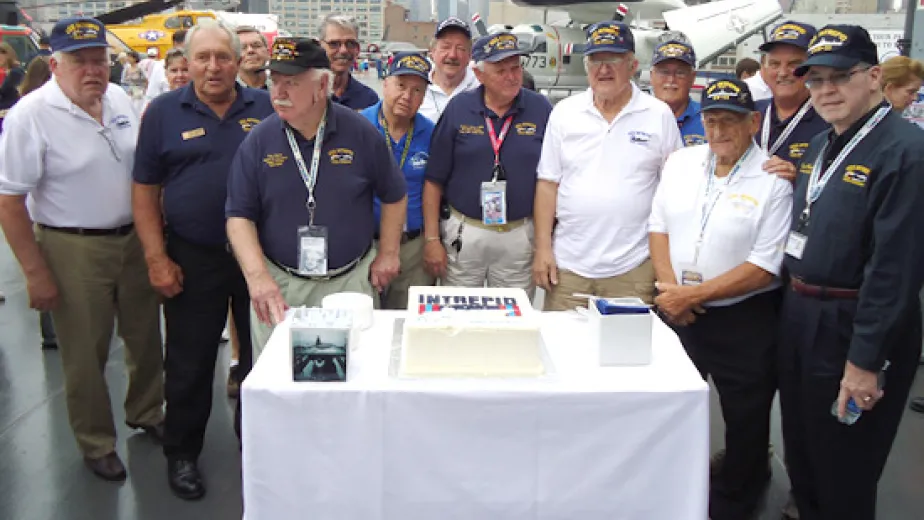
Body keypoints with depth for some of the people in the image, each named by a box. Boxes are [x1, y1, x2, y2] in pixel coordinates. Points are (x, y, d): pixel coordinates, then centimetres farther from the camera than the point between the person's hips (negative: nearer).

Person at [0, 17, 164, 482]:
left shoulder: (120, 100, 3)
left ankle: (145, 412, 41)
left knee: (146, 335, 17)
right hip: (74, 250, -5)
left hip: (134, 238, 6)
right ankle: (97, 445, 27)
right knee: (86, 355, 8)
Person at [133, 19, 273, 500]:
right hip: (192, 260, -1)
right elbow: (145, 190, 0)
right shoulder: (164, 112, -1)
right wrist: (156, 258, -7)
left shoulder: (266, 108, 2)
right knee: (189, 364, 9)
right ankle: (181, 453, 28)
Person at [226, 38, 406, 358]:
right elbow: (239, 216, -4)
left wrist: (388, 254, 3)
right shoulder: (258, 141, -4)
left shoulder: (361, 133, -4)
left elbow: (394, 196, 7)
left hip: (350, 283, 0)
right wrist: (257, 275, -16)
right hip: (279, 285, 0)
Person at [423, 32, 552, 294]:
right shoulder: (458, 108, -2)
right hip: (463, 233, 0)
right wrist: (432, 239, -3)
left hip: (519, 235, 1)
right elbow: (434, 180, 0)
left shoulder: (540, 109, -1)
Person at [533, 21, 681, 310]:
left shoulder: (660, 115, 1)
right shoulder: (564, 112, 4)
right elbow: (548, 183, 5)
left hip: (633, 267, -1)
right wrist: (543, 248, -1)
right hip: (567, 264, 1)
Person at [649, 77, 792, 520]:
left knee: (745, 418, 11)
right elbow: (658, 225, 5)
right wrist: (670, 288, -10)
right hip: (676, 312, 5)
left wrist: (693, 295, -19)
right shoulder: (680, 161, 4)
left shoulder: (774, 181, -13)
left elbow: (765, 267, -16)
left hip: (744, 319, -4)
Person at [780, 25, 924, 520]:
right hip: (798, 315, 8)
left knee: (842, 479, 9)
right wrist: (794, 302, 13)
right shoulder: (819, 146, 10)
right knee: (800, 458, 22)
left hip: (854, 328, -8)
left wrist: (865, 361, -23)